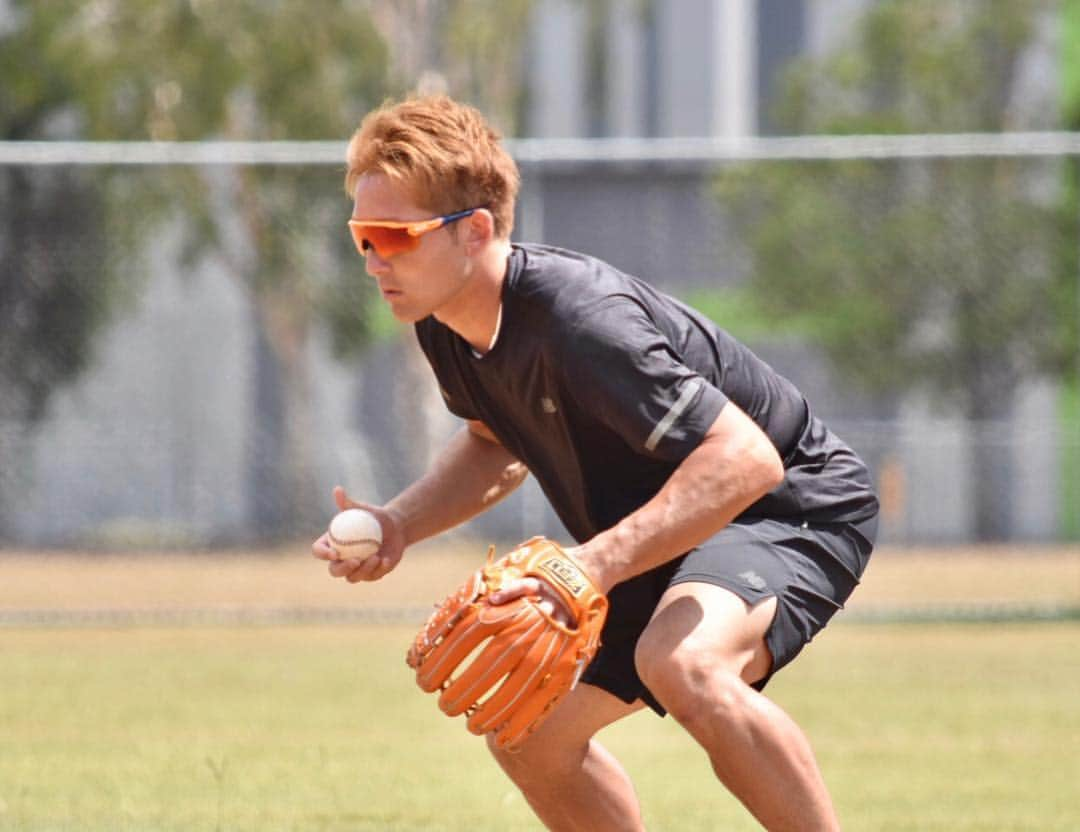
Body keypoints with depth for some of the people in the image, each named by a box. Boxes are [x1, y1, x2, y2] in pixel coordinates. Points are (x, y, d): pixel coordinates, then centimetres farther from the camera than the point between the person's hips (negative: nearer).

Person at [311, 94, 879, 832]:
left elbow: (744, 460, -38)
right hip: (668, 535, 9)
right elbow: (497, 444, 15)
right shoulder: (445, 325, -6)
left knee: (679, 663, -37)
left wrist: (593, 566, -44)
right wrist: (400, 524, -3)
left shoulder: (581, 321, -34)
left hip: (797, 503, -9)